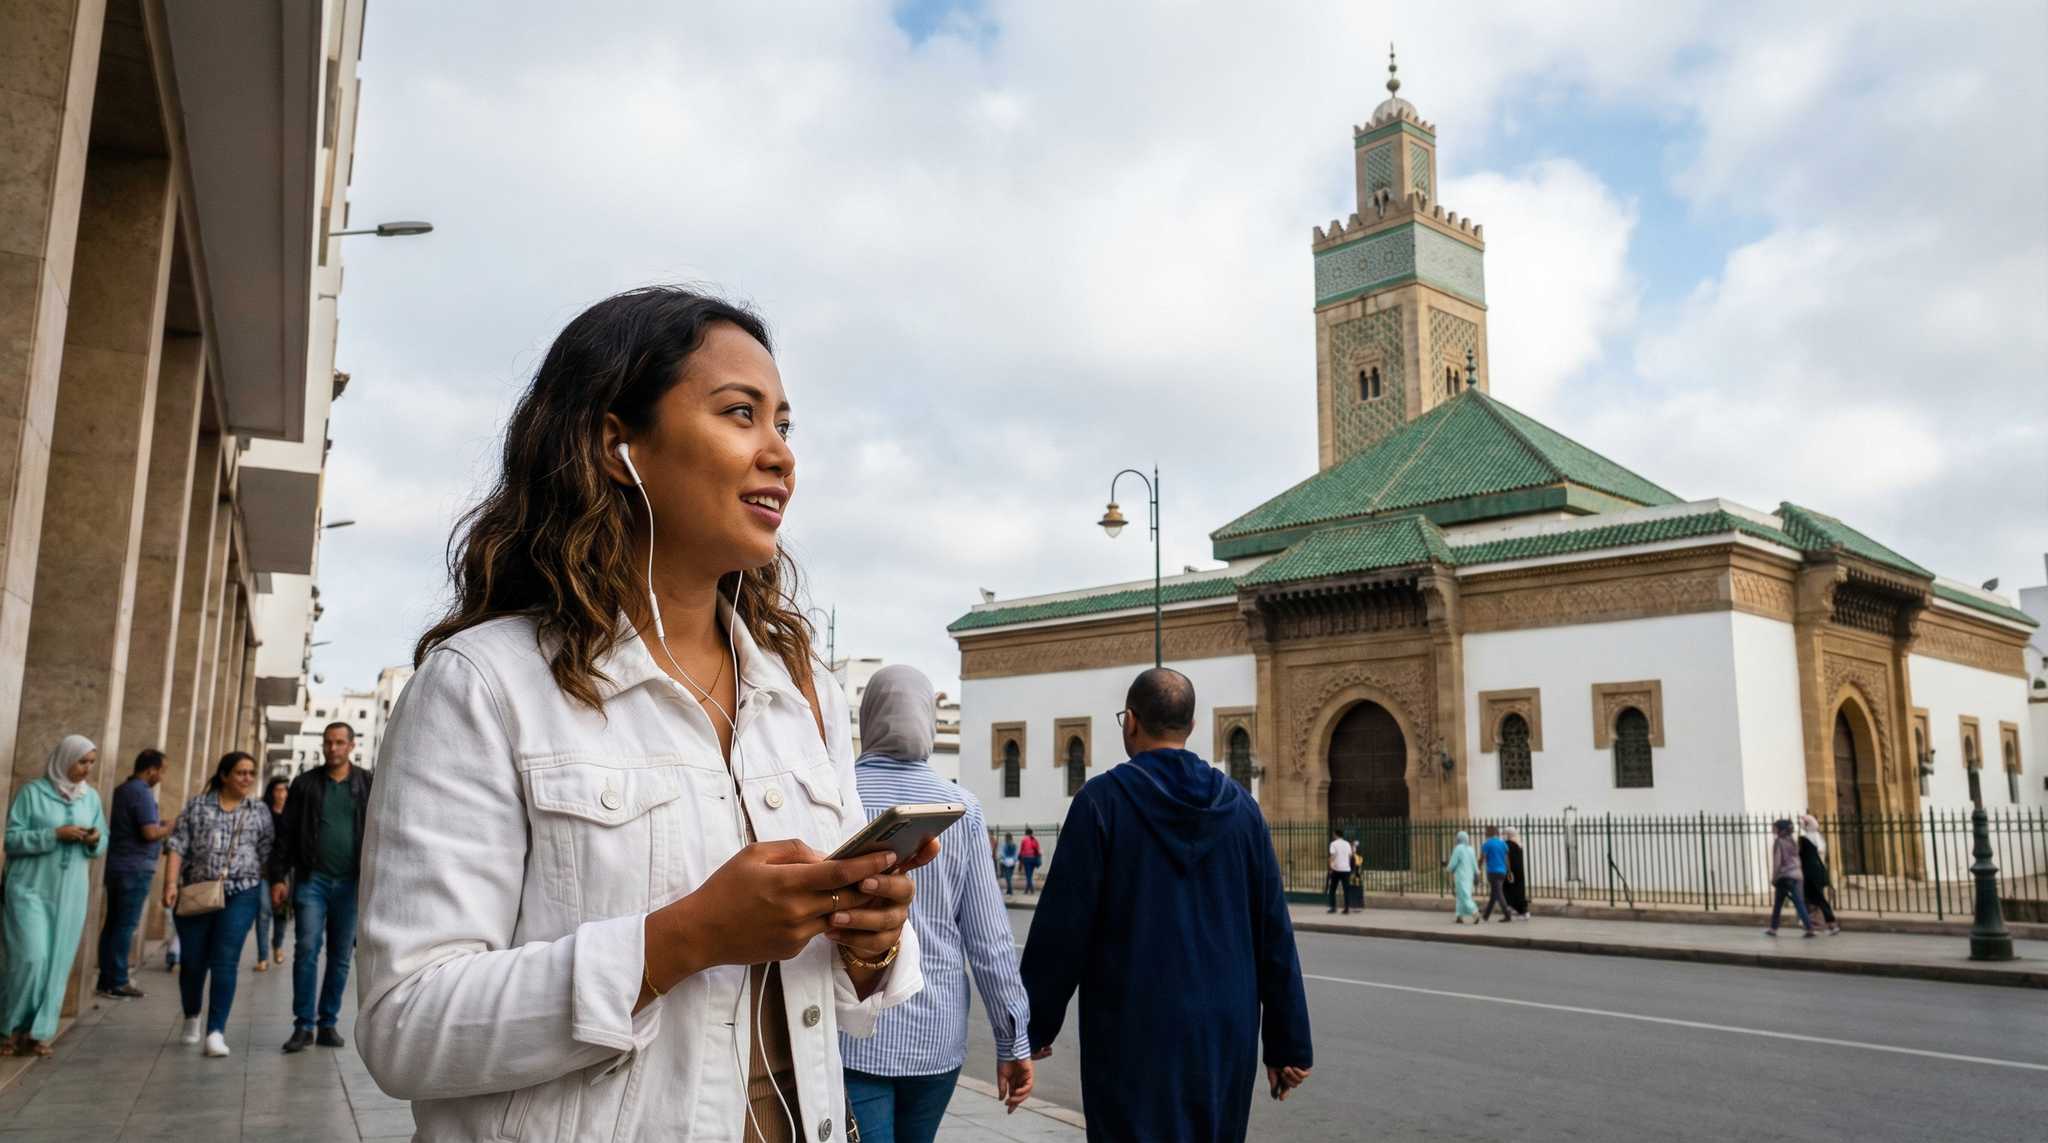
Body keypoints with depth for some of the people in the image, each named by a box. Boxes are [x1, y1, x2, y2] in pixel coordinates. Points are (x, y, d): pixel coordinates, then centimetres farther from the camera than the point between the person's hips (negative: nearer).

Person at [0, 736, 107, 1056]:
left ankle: (38, 1032, 9)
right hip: (30, 888, -4)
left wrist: (95, 840, -8)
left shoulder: (92, 797, 8)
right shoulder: (32, 792, -5)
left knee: (58, 962, 2)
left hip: (70, 893, 4)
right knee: (31, 957, -11)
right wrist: (55, 834, -19)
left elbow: (103, 841, 14)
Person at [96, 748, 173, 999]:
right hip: (135, 868, -9)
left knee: (112, 923, 10)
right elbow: (150, 832, -21)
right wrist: (170, 828, -3)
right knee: (126, 925, -5)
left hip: (116, 865, 9)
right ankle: (117, 981, -3)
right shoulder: (143, 792, -14)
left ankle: (106, 979, 13)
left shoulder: (121, 790, 14)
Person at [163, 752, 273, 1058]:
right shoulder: (198, 805, 6)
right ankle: (191, 1018, 34)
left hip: (241, 894, 0)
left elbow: (268, 854, 7)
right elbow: (178, 846, 2)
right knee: (193, 960, 8)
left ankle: (216, 1032, -7)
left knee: (225, 962, -8)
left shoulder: (260, 811, 8)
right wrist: (170, 883, -8)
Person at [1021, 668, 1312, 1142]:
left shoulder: (1102, 800, -9)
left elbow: (1063, 925, -10)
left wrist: (1037, 1023, 2)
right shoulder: (1239, 805, 3)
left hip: (1134, 1031, -4)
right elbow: (1274, 933, 3)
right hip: (1227, 1031, 4)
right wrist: (1288, 1044, 8)